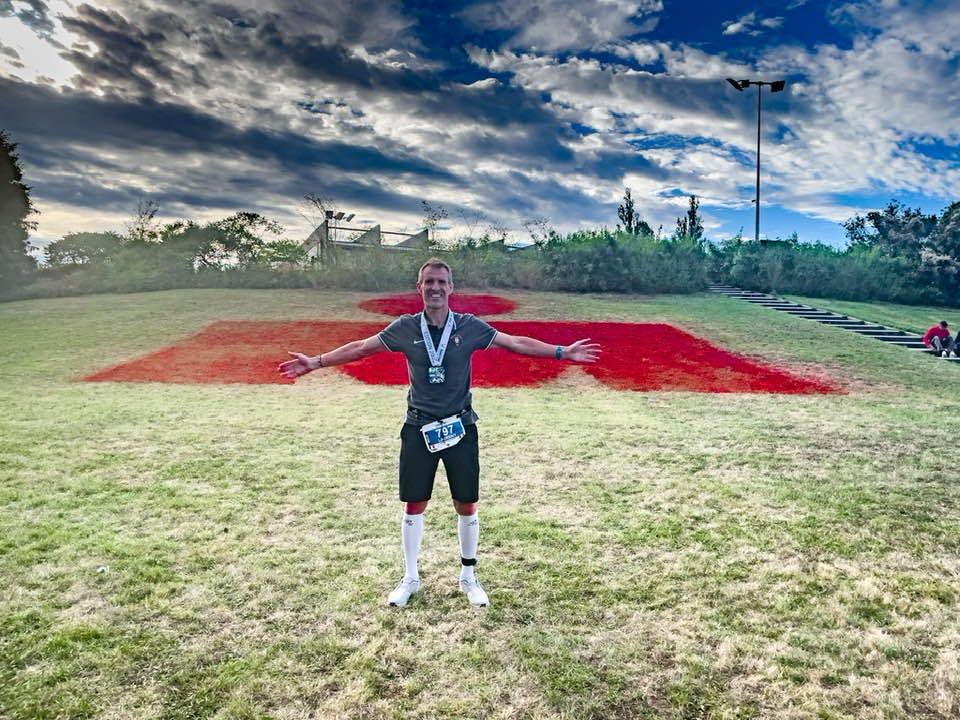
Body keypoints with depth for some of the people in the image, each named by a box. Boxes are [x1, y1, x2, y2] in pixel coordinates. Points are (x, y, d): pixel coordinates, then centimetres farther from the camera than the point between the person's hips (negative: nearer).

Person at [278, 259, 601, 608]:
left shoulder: (470, 326, -4)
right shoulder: (405, 327, -2)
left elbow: (517, 343, -1)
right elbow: (360, 348, 4)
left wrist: (562, 352, -5)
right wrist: (315, 362, 2)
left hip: (460, 428, 0)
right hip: (419, 429, 0)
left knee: (467, 506, 8)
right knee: (414, 505, 8)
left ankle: (468, 577, 29)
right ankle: (410, 578, 28)